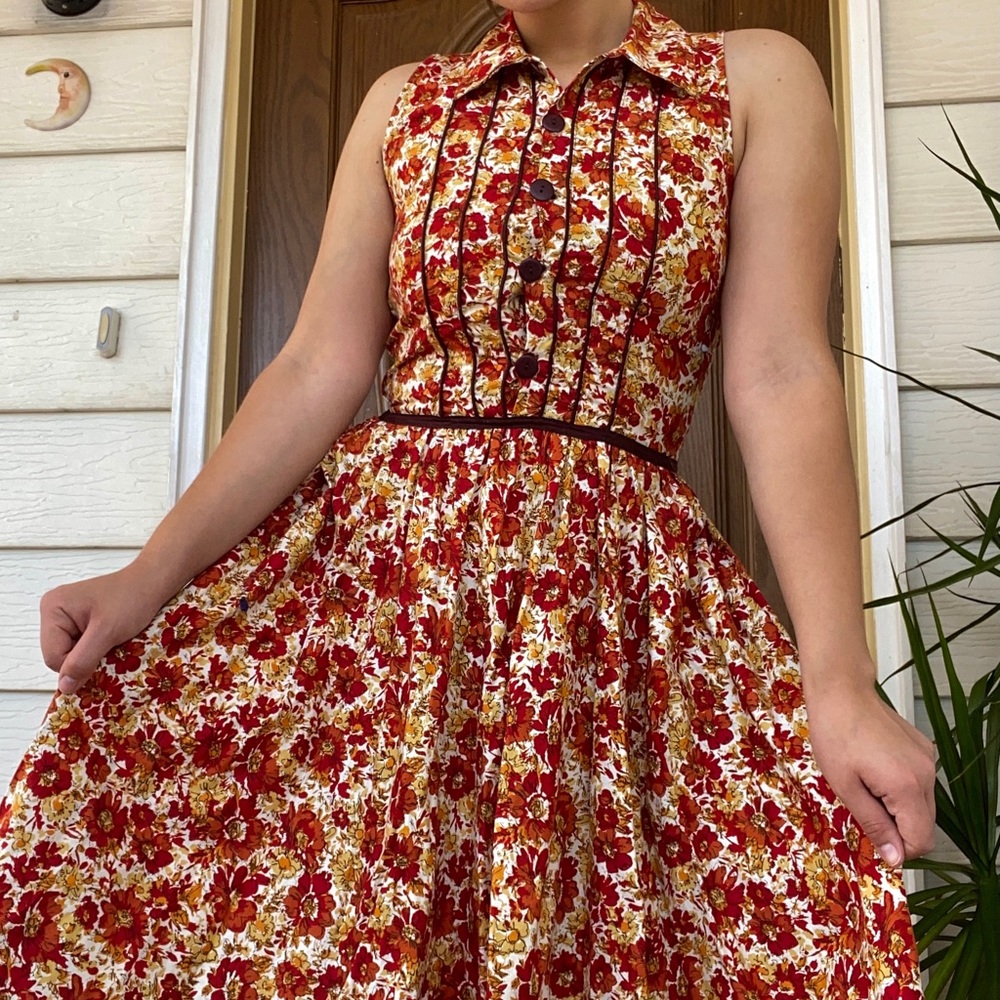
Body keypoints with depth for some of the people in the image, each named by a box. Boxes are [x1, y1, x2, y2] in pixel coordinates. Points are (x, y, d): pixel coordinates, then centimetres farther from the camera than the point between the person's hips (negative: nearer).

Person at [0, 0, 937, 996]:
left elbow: (781, 383, -5)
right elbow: (320, 370, 5)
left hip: (619, 572, -1)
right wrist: (152, 575, -4)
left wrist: (839, 681, -11)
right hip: (369, 549, 3)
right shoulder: (402, 102, 13)